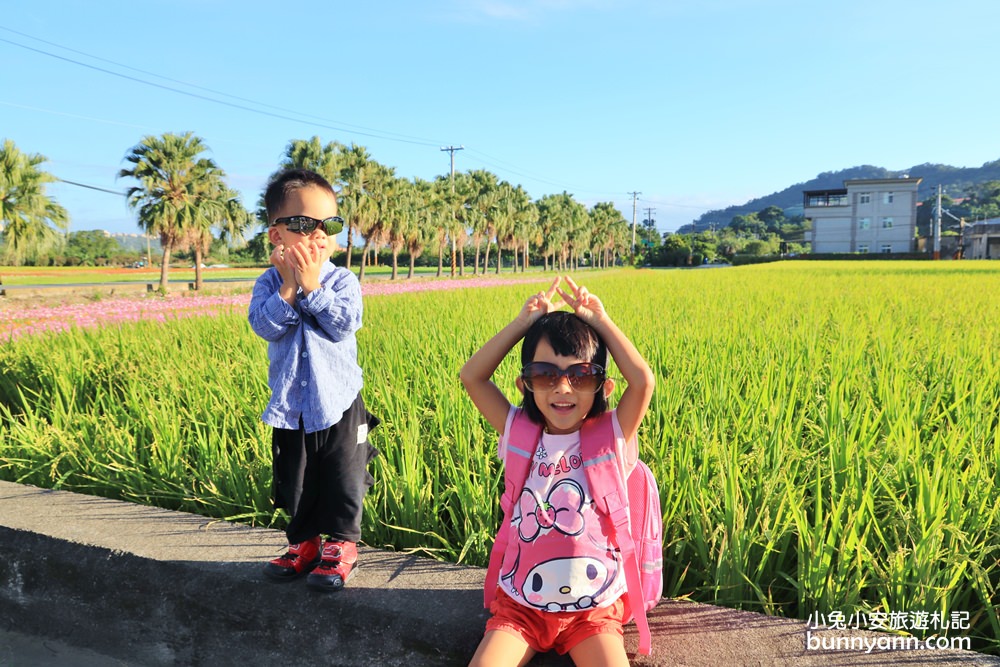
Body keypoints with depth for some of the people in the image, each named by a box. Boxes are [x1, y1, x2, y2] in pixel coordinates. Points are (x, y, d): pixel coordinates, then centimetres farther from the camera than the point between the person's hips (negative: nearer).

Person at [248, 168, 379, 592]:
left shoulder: (343, 281, -7)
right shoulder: (269, 283, -2)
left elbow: (346, 322, -21)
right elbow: (264, 326, -16)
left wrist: (312, 287, -22)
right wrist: (288, 286, -22)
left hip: (339, 403, -2)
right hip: (289, 407, 3)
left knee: (342, 481, 6)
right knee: (294, 482, 15)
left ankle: (341, 545, 21)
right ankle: (304, 544, 32)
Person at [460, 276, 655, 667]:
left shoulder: (610, 438, -4)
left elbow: (643, 381, -18)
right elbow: (472, 376, -4)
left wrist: (600, 321, -9)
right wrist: (526, 322, -7)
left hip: (593, 609, -1)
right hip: (519, 605, 1)